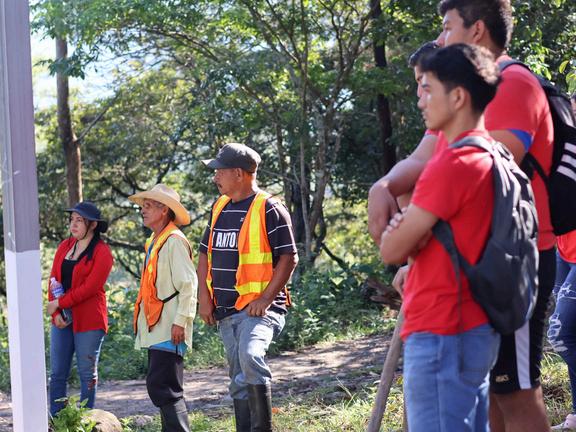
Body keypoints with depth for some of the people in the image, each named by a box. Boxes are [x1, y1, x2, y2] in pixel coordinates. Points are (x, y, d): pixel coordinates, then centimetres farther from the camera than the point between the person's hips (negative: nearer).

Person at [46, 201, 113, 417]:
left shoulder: (102, 252, -8)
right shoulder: (64, 246, 10)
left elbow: (89, 287, -16)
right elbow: (54, 280, 5)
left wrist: (59, 304, -14)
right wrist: (56, 312, -8)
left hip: (88, 321, -6)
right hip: (62, 319, 6)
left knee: (87, 373, 4)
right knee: (57, 373, 8)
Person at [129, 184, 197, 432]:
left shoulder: (174, 240, -11)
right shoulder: (154, 242, 18)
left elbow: (188, 284, -17)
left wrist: (181, 321, -21)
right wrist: (142, 323, 19)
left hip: (168, 330, -10)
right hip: (155, 330, 10)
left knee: (163, 388, -13)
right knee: (164, 388, 13)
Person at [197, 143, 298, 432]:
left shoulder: (270, 209, -8)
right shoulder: (219, 208, 14)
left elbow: (289, 258, -11)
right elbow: (206, 253, 19)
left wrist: (266, 299, -19)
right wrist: (204, 295, 6)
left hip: (259, 308, -8)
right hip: (225, 310, 8)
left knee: (250, 356, -31)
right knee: (238, 381, 11)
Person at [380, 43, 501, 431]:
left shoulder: (453, 163, -18)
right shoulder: (488, 156, 12)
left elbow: (391, 250, -14)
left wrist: (399, 230, 6)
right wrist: (410, 228, -3)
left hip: (441, 333, -10)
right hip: (474, 328, 10)